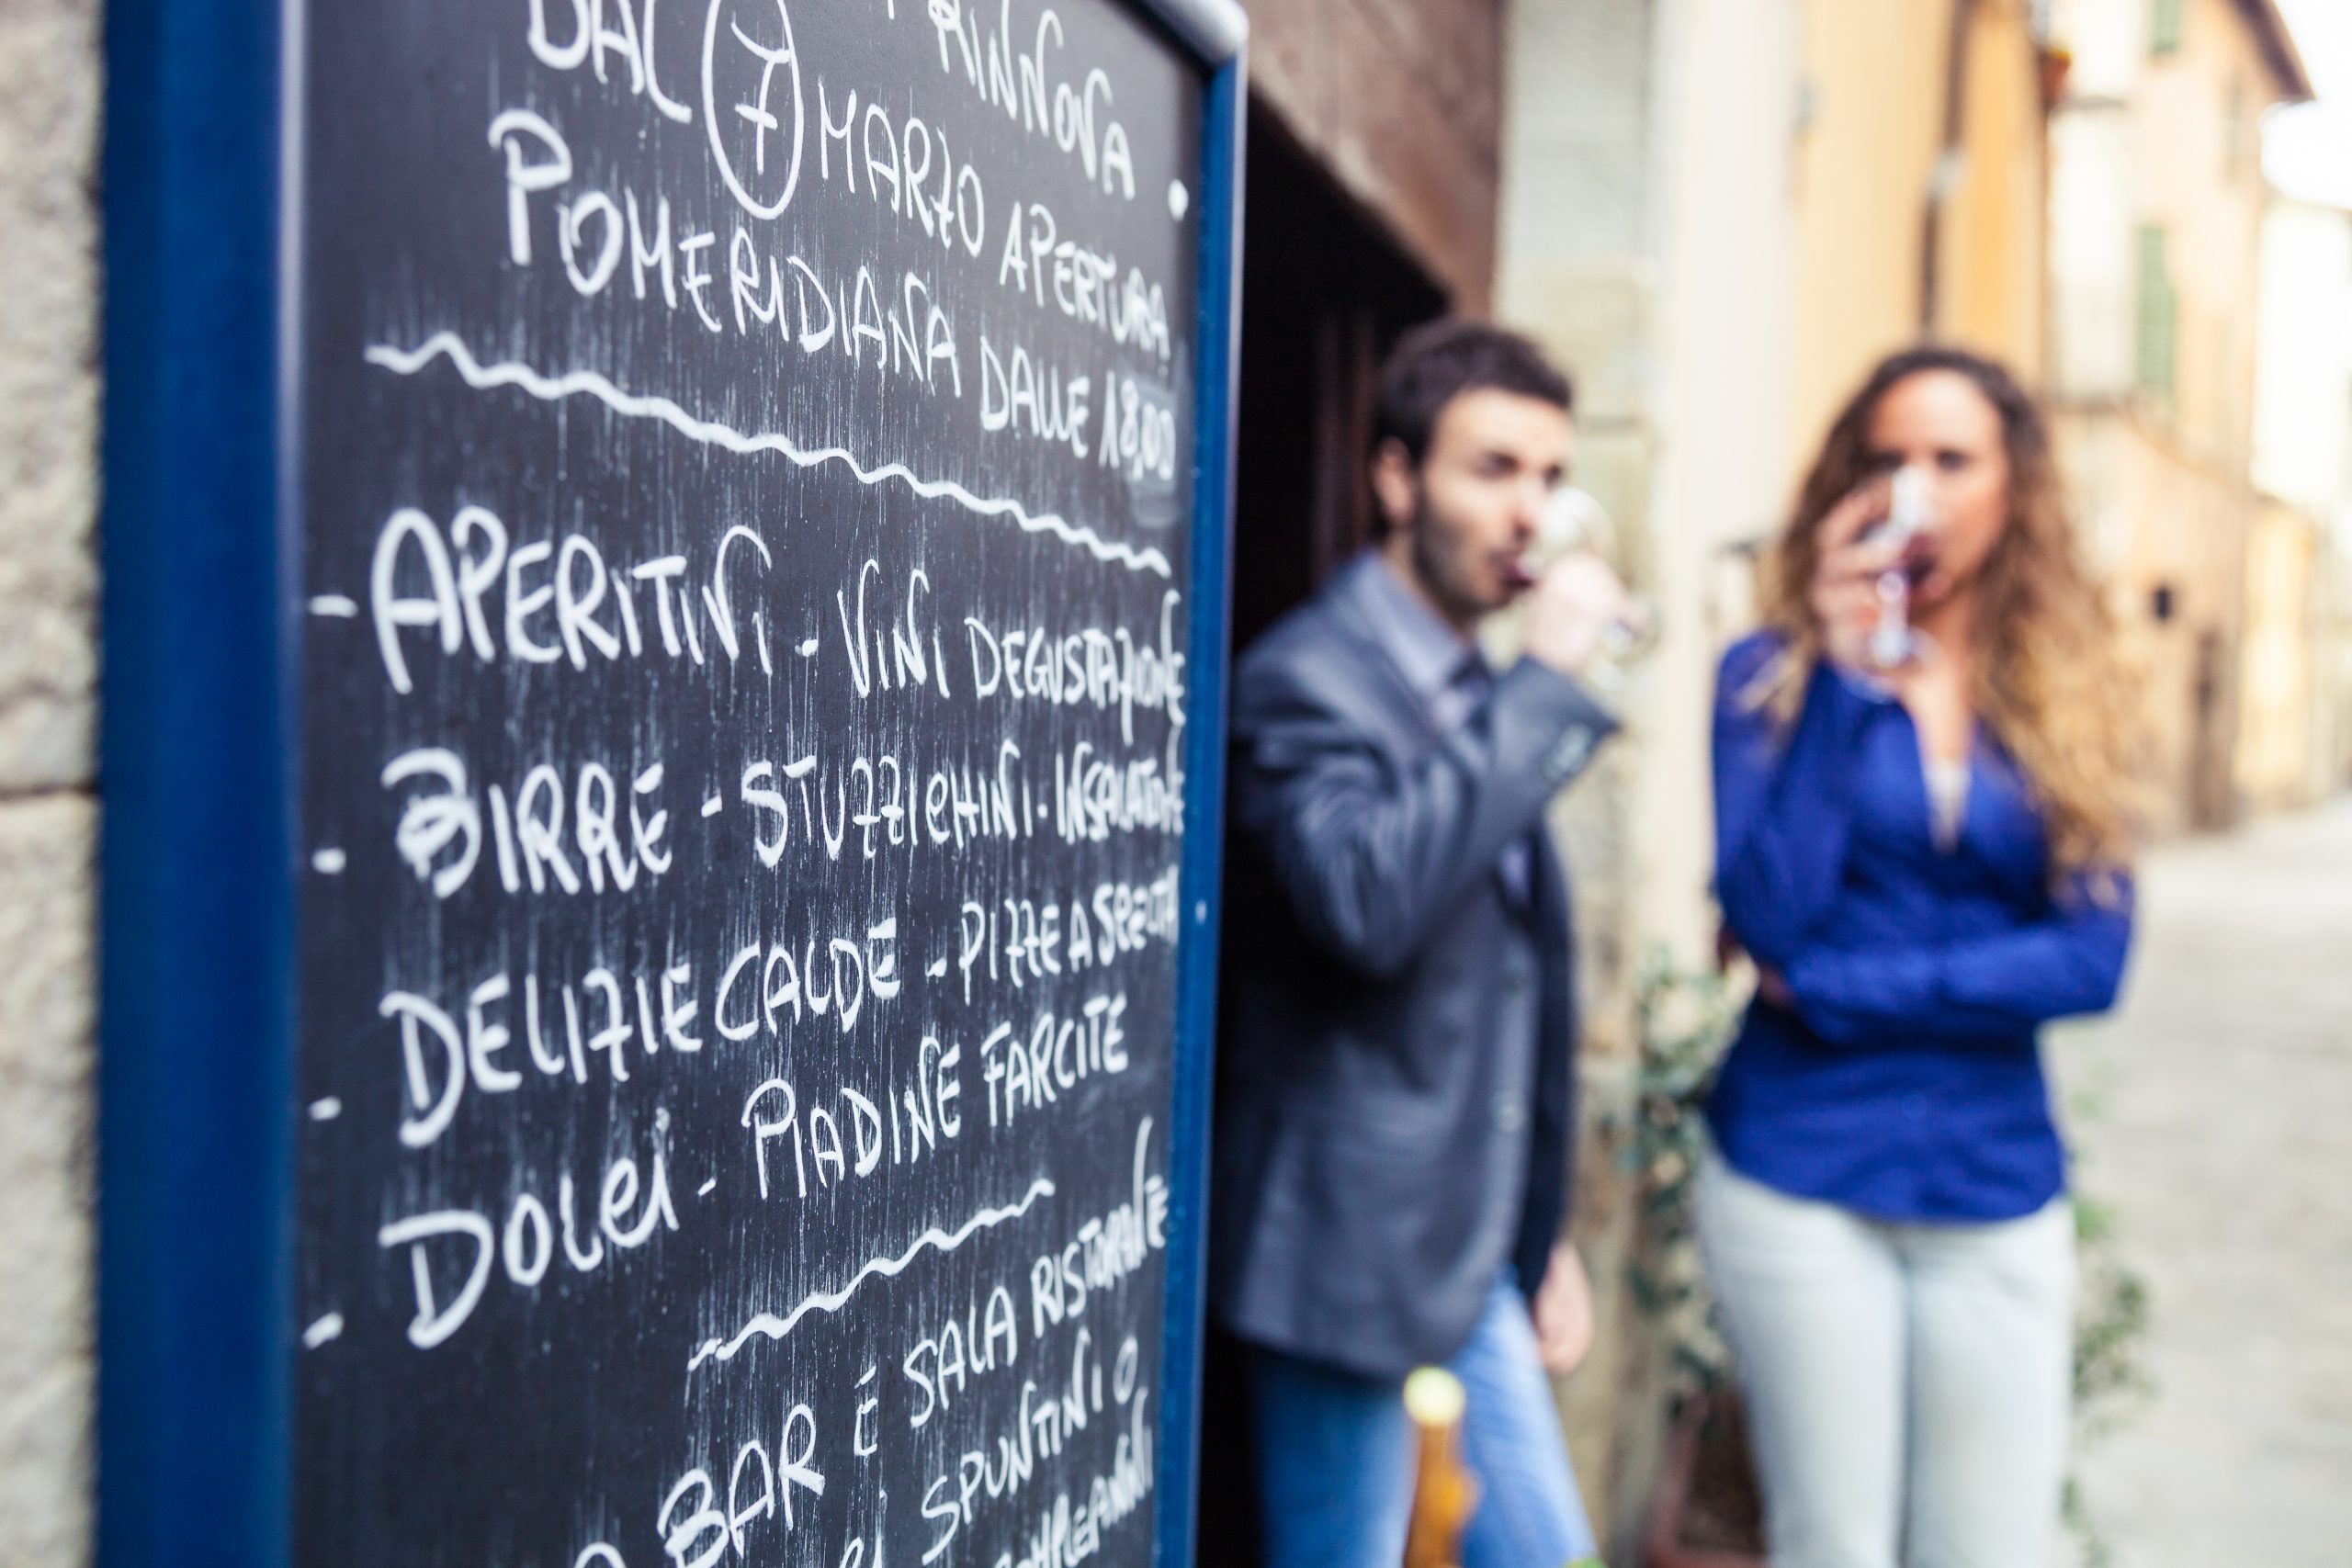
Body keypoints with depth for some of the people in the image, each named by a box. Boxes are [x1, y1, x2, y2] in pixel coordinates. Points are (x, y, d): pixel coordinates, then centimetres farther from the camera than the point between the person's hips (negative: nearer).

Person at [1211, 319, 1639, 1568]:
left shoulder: (1485, 697, 12)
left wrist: (1543, 1231, 20)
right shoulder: (1305, 677, -14)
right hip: (1351, 1257, -8)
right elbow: (1369, 899, -34)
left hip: (1471, 1256, 8)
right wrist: (1547, 680, -26)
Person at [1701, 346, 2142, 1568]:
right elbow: (1766, 915, -13)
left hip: (1999, 1194, 2)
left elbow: (2094, 956, -5)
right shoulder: (1777, 673, 1)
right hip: (1802, 1177, -2)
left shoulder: (2067, 696, 6)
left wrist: (1833, 991, -10)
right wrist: (1847, 679, -16)